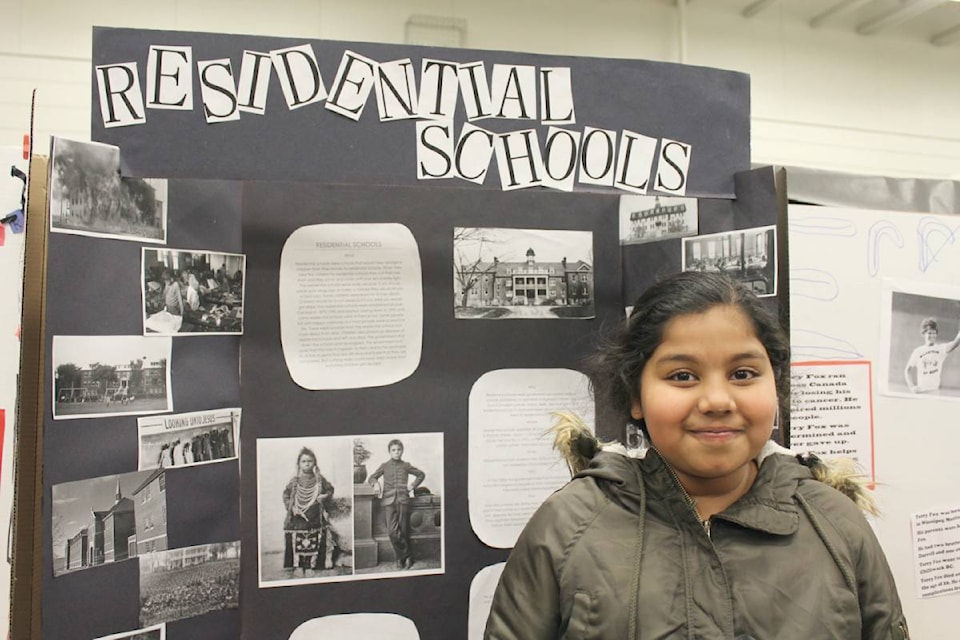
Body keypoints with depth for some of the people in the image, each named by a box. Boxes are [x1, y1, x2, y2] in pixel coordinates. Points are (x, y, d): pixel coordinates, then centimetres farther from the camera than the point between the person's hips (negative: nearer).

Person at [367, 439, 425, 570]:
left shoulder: (406, 466, 12)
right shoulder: (385, 466, 11)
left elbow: (421, 474, 23)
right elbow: (372, 477, 18)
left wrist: (413, 485, 9)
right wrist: (376, 483, -3)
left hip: (403, 500, 0)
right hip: (388, 501, 0)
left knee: (404, 531, -1)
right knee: (392, 531, -14)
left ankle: (401, 558, 13)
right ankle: (407, 556, -2)